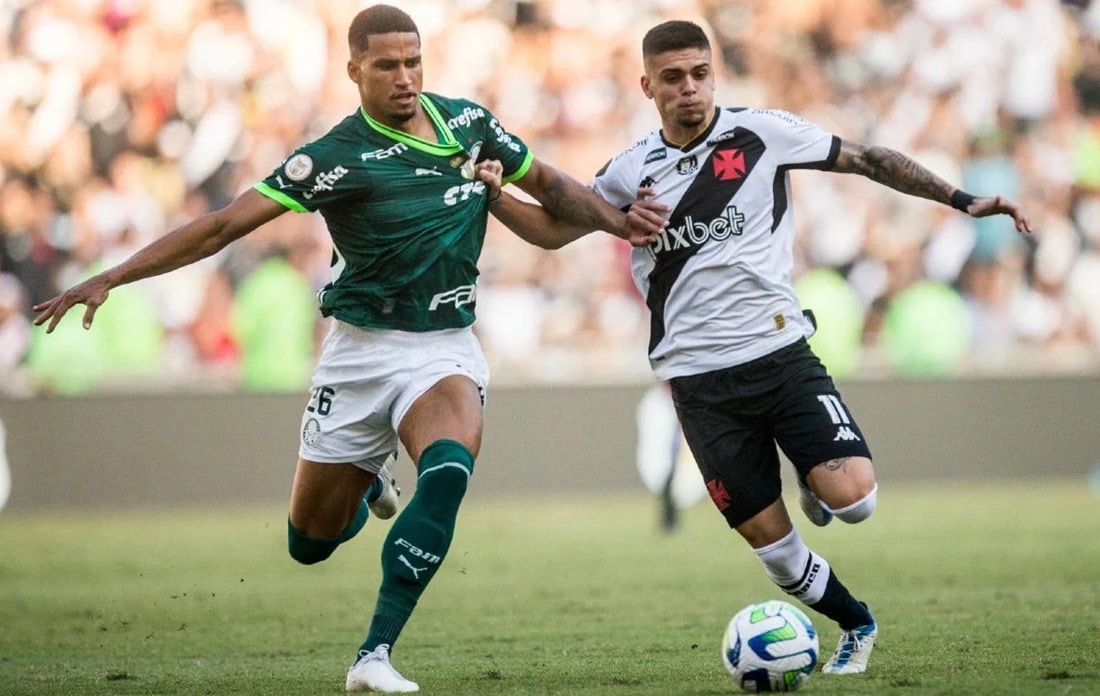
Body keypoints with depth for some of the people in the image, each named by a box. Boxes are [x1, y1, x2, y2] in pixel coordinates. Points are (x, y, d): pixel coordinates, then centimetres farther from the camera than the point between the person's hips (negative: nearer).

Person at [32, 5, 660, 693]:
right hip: (362, 349, -1)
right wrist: (109, 279, -22)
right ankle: (368, 482, 44)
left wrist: (614, 218, 4)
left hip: (447, 346, 1)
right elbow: (225, 224, -16)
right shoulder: (337, 157, -13)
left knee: (448, 471, -31)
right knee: (311, 542, 6)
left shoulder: (467, 120, 0)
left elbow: (548, 184, 19)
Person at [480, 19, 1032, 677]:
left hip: (780, 352, -1)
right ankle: (858, 626, 26)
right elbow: (554, 224, 16)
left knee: (852, 498, -21)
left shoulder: (761, 133, -1)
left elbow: (867, 159, 5)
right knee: (771, 543, 0)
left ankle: (814, 482, 16)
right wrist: (490, 194, -3)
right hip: (701, 383, 1)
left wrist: (963, 200, 0)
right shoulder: (631, 172, 5)